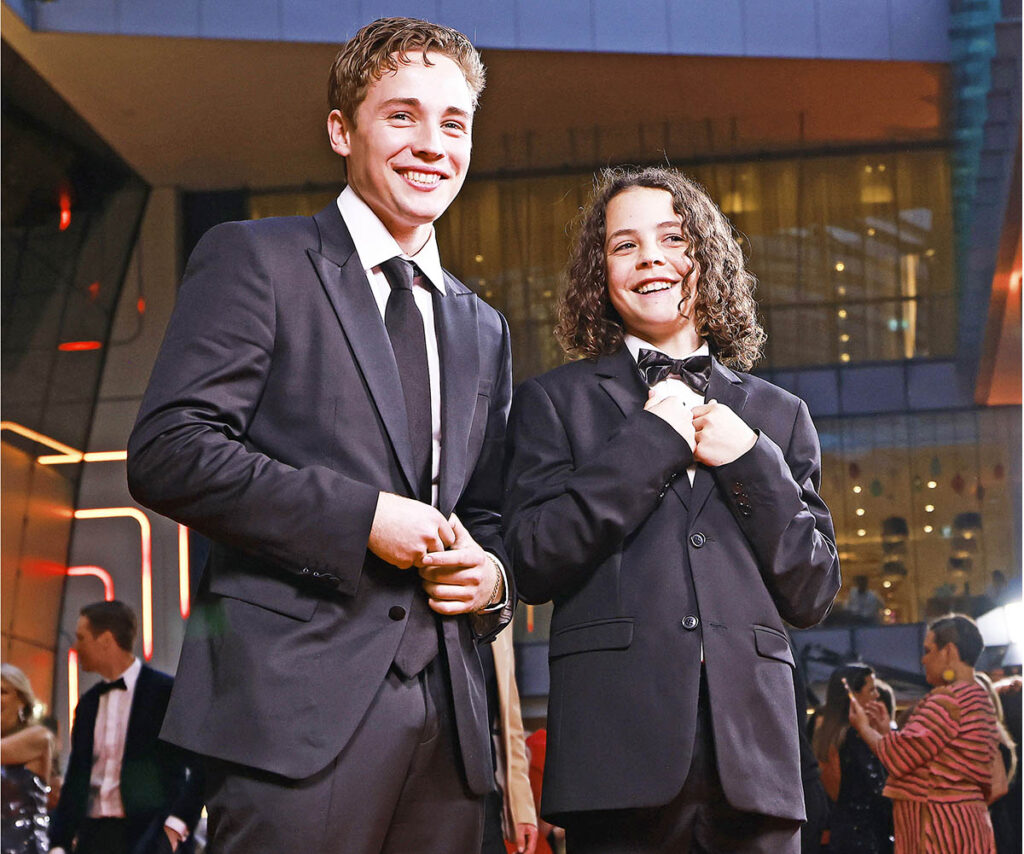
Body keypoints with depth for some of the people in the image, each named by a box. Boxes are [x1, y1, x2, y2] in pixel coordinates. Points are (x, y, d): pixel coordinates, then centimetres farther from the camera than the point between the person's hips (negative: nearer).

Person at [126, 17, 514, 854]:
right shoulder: (254, 260, 4)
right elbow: (167, 453, -8)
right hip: (300, 700, -6)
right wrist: (363, 518, -13)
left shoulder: (483, 330, 24)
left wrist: (491, 573, 4)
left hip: (447, 720, 6)